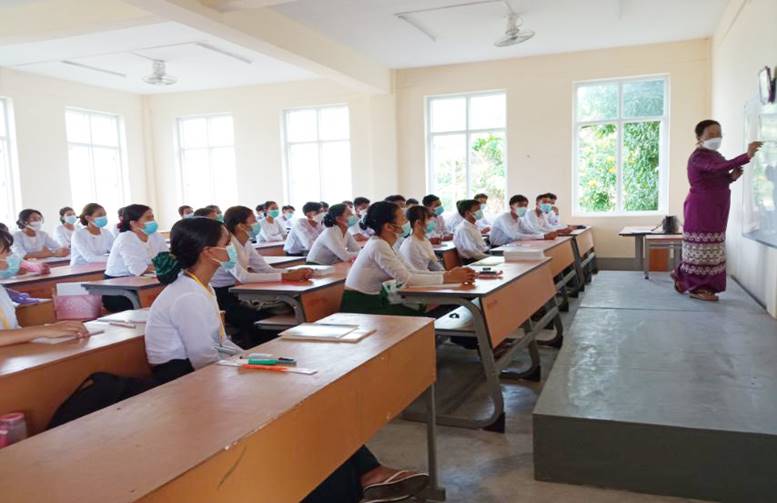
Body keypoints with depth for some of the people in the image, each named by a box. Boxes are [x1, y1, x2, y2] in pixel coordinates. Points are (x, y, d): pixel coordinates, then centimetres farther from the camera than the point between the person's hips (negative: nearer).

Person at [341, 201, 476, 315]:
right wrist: (447, 278, -22)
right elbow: (406, 279, -25)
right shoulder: (378, 245, -21)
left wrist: (447, 273, -6)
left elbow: (408, 272, 2)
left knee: (423, 316, 4)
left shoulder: (383, 244, 7)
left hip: (371, 302, 8)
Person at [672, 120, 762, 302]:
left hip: (714, 210, 10)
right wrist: (747, 156, -45)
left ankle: (683, 275, 23)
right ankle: (696, 287, 4)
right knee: (702, 247, -5)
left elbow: (718, 181, 20)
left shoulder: (715, 155, 15)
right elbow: (718, 168, -35)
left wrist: (732, 176, -2)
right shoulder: (699, 156, -15)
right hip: (701, 209, -10)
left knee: (709, 248, 13)